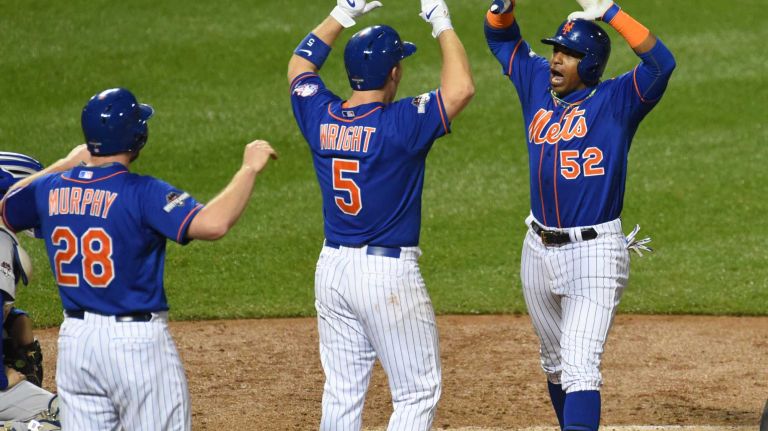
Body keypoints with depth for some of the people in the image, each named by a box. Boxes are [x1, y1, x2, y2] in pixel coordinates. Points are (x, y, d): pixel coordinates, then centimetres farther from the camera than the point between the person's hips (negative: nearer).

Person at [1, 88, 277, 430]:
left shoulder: (49, 190, 3)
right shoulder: (142, 193, -16)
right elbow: (212, 224, -29)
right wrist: (249, 168, -16)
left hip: (74, 338, 6)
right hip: (137, 342, -6)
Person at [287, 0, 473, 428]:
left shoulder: (320, 117, 1)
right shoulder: (401, 122, -17)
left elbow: (299, 64, 20)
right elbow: (461, 88, -21)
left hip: (332, 268, 6)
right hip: (390, 273, -6)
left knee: (342, 392, 12)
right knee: (419, 391, 2)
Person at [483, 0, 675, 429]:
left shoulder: (616, 101, -10)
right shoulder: (539, 84, 7)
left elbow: (661, 62, -26)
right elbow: (501, 38, 19)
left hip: (595, 253, -7)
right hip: (540, 250, 7)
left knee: (580, 367, -15)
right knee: (555, 363, 18)